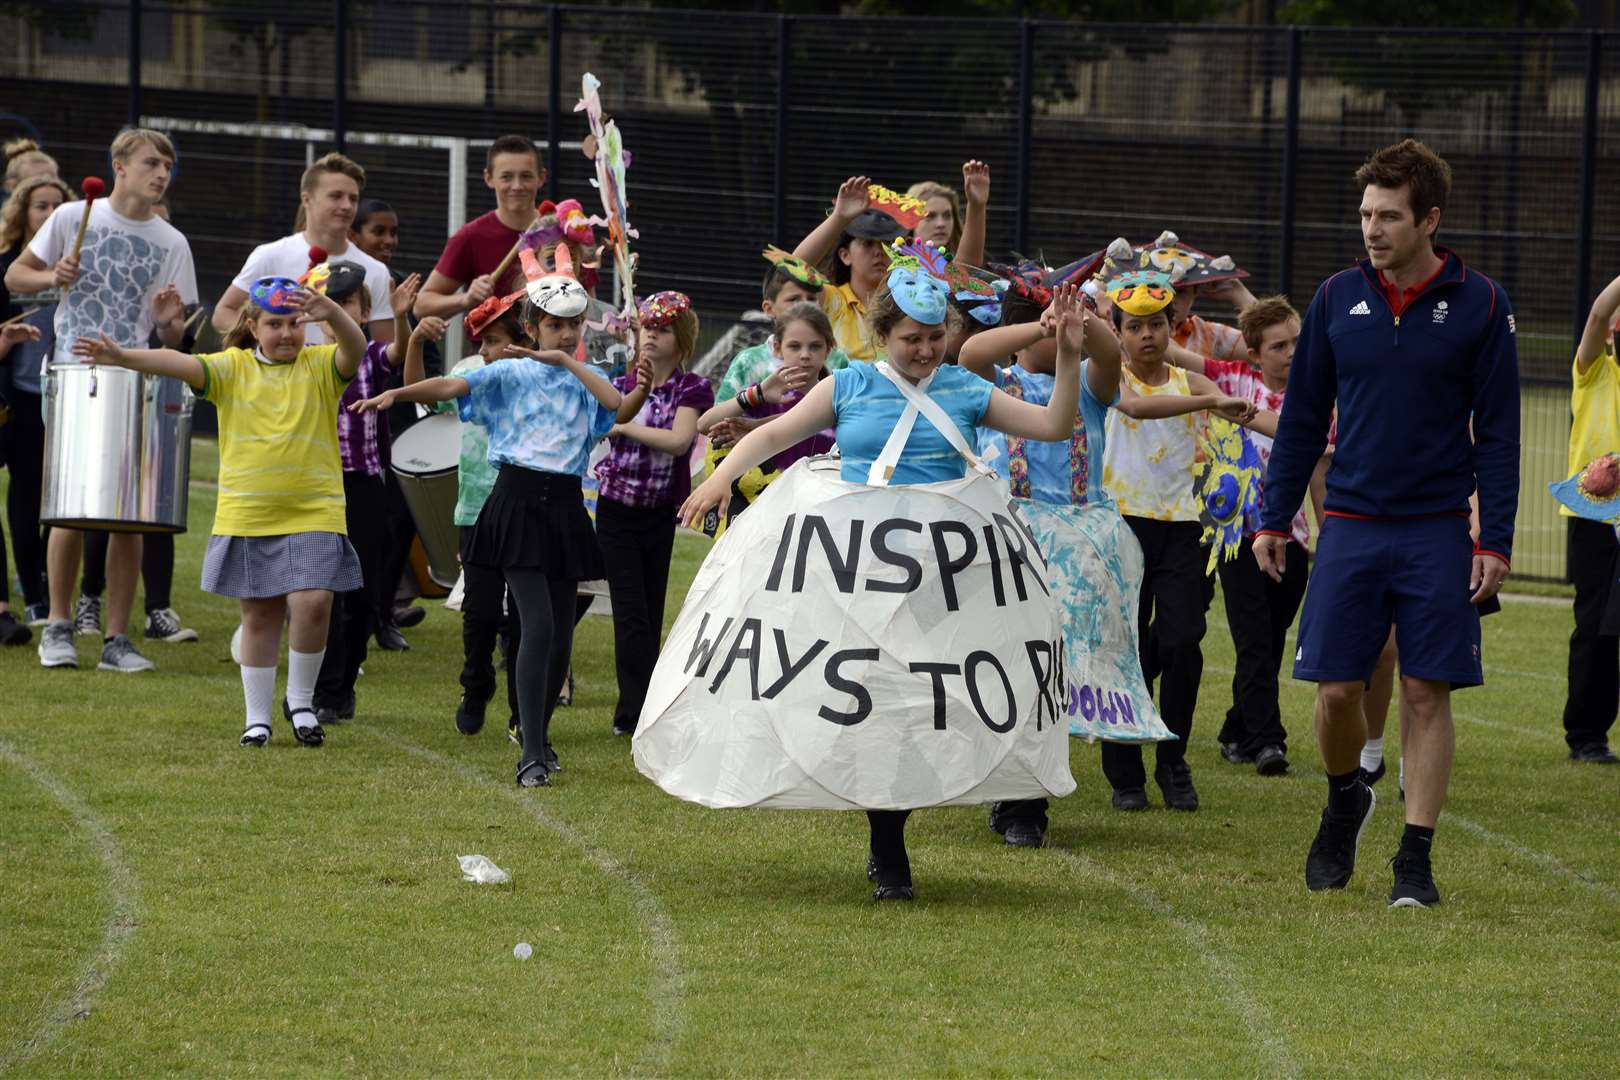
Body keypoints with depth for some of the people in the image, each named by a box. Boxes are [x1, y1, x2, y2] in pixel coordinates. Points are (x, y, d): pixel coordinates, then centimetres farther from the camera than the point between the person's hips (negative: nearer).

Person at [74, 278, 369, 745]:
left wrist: (332, 315, -42)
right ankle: (257, 717, 19)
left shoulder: (321, 365, 0)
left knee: (312, 603, -14)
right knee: (259, 615, 8)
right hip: (246, 516, 1)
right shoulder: (232, 368, 2)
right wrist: (123, 357, -28)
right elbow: (180, 363, -12)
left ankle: (300, 701, 8)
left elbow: (355, 351, -20)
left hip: (312, 514, -1)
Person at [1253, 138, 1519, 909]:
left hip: (1437, 531, -2)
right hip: (1352, 524, 2)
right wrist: (1273, 520, 8)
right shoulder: (1338, 298, 5)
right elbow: (1302, 419, 11)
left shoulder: (1478, 305, -2)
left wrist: (1496, 541, -6)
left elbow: (1498, 432, 0)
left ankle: (1416, 859, 5)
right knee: (1336, 688, -1)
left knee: (1427, 694, -2)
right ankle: (1345, 802, 27)